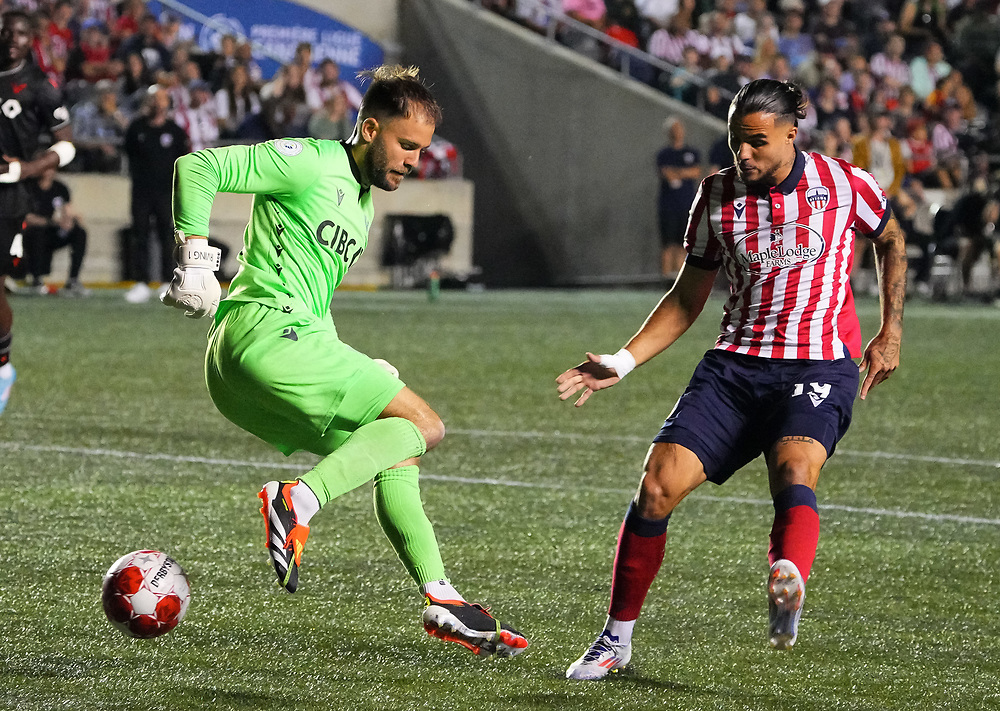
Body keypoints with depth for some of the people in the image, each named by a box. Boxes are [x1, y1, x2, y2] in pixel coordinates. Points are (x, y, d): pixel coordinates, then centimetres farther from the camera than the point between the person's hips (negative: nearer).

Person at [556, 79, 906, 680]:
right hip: (736, 365, 3)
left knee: (795, 473, -35)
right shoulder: (718, 194, 5)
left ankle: (789, 593, -64)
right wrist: (624, 361, 5)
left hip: (819, 366, -3)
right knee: (657, 487, -13)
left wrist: (891, 331, 14)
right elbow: (688, 298, 14)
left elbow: (891, 241, 19)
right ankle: (617, 639, 5)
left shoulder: (843, 184, -2)